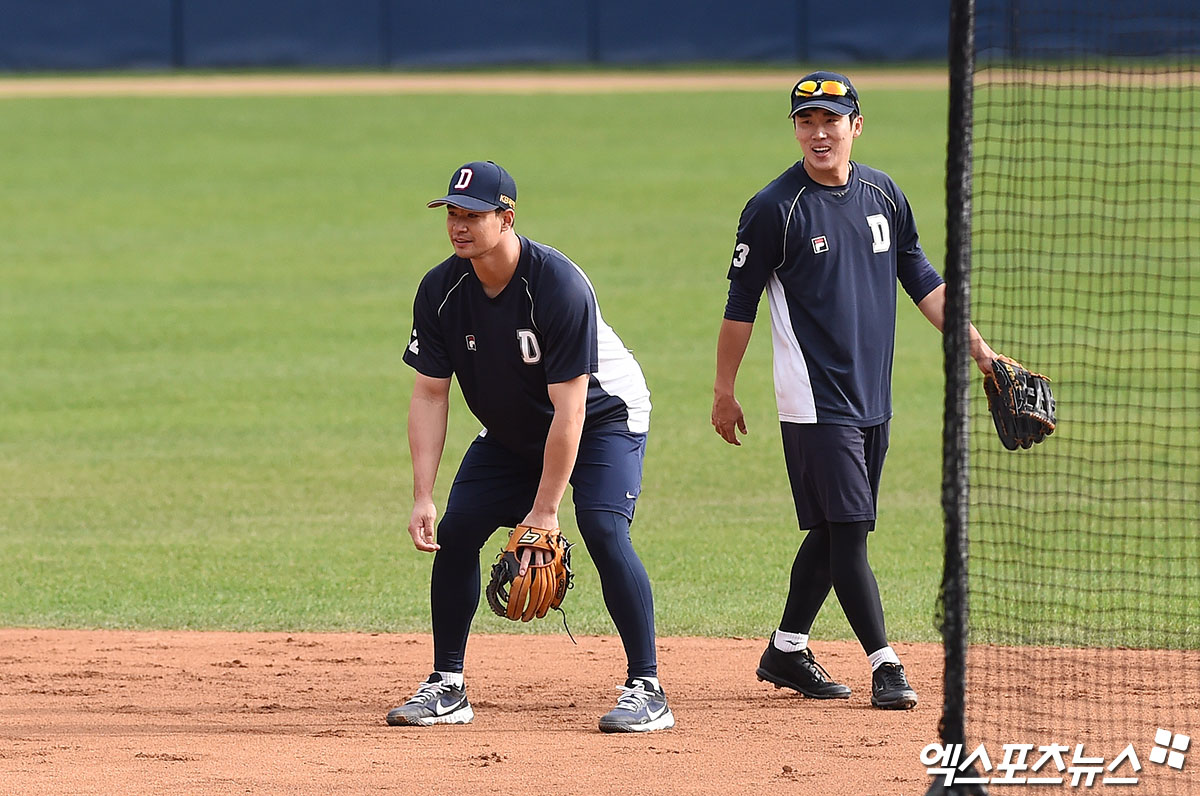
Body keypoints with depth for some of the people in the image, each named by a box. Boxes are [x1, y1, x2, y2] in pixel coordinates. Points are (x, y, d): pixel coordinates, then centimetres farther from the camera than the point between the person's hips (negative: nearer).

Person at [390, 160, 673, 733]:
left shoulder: (559, 287, -33)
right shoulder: (441, 291, -16)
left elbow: (569, 409, -31)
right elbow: (430, 395, -10)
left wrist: (544, 511, -31)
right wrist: (423, 497, -19)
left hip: (603, 417, -6)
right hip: (511, 430, 6)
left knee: (603, 529, -25)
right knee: (455, 530, -6)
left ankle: (646, 690, -21)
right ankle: (446, 688, 6)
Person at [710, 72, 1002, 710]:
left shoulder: (883, 195, 8)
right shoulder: (775, 208, -9)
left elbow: (922, 281, 16)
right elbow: (741, 303, -4)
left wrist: (977, 348, 10)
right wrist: (724, 393, -3)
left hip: (872, 395, 6)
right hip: (814, 400, -6)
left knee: (834, 532, 11)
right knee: (847, 530, -9)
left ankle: (786, 651, 23)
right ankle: (884, 665, -8)